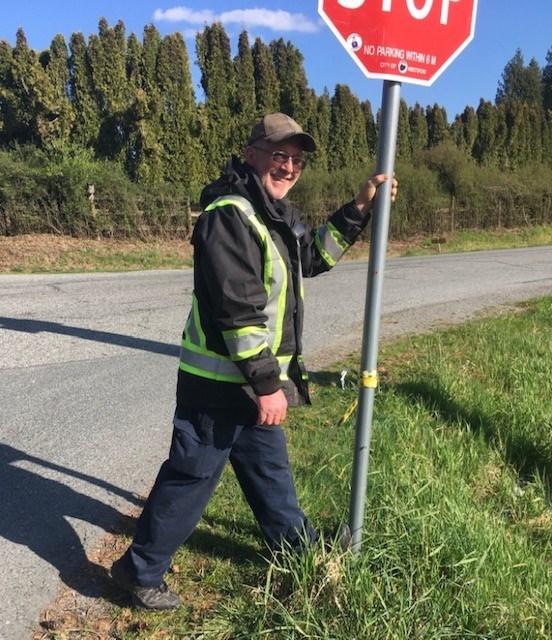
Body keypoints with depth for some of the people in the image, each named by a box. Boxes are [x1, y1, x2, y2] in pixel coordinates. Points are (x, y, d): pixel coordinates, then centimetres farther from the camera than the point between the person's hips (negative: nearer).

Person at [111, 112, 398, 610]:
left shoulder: (277, 213, 12)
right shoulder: (229, 215, -20)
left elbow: (314, 256, 23)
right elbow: (239, 309, -26)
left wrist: (358, 210, 13)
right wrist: (266, 384, -23)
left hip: (257, 379, 10)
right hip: (220, 382, -10)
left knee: (270, 466, 23)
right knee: (192, 476, 4)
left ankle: (298, 549, 43)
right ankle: (140, 570, 25)